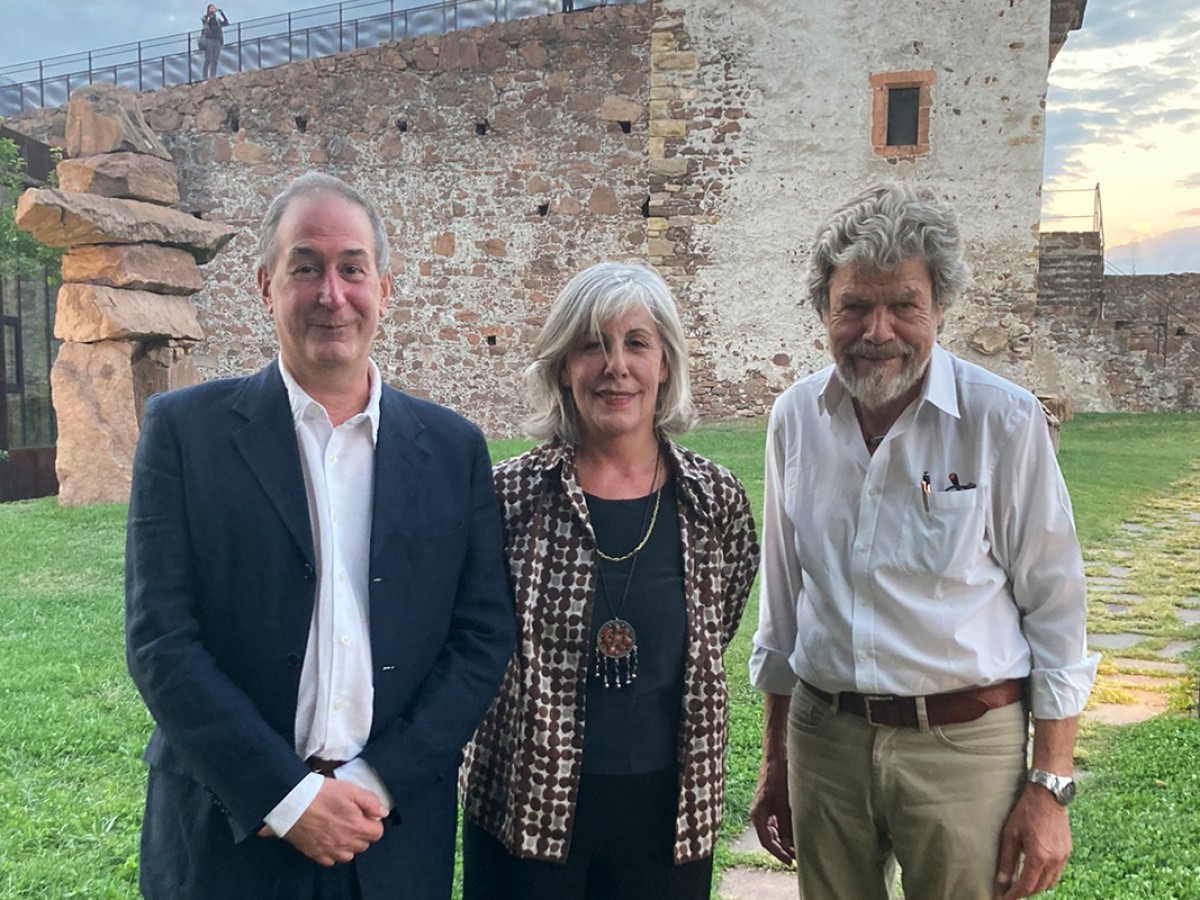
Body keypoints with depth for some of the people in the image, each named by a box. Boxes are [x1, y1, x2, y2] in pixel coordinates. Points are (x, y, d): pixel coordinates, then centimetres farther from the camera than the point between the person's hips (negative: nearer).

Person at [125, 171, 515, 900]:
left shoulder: (454, 448, 0)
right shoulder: (184, 429, -5)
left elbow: (485, 636, -1)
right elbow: (160, 639, -9)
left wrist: (375, 783, -10)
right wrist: (287, 797, -14)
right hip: (228, 835, -1)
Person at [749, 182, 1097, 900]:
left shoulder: (1005, 420, -10)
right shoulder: (796, 418, 1)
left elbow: (1055, 610, -4)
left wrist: (1052, 787, -5)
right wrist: (774, 762, 13)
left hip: (964, 743, -3)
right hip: (822, 738, 3)